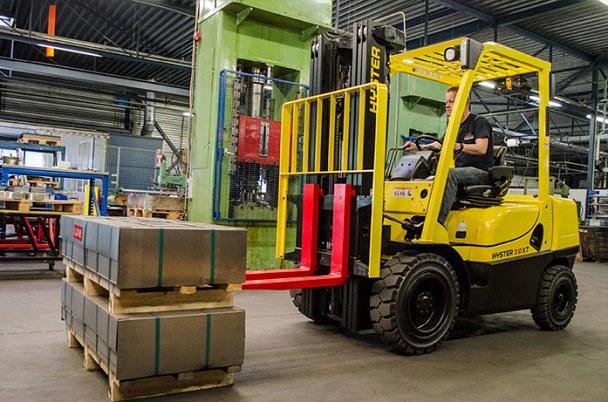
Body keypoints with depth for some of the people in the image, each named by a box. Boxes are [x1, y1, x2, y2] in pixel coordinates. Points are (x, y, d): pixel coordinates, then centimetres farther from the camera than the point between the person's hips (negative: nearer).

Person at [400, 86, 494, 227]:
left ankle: (436, 222, -44)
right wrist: (416, 147, 6)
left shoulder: (479, 122, -1)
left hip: (480, 172, -7)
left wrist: (456, 146, -31)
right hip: (461, 171, 7)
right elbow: (436, 147, 23)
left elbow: (481, 149, -16)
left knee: (450, 174, -36)